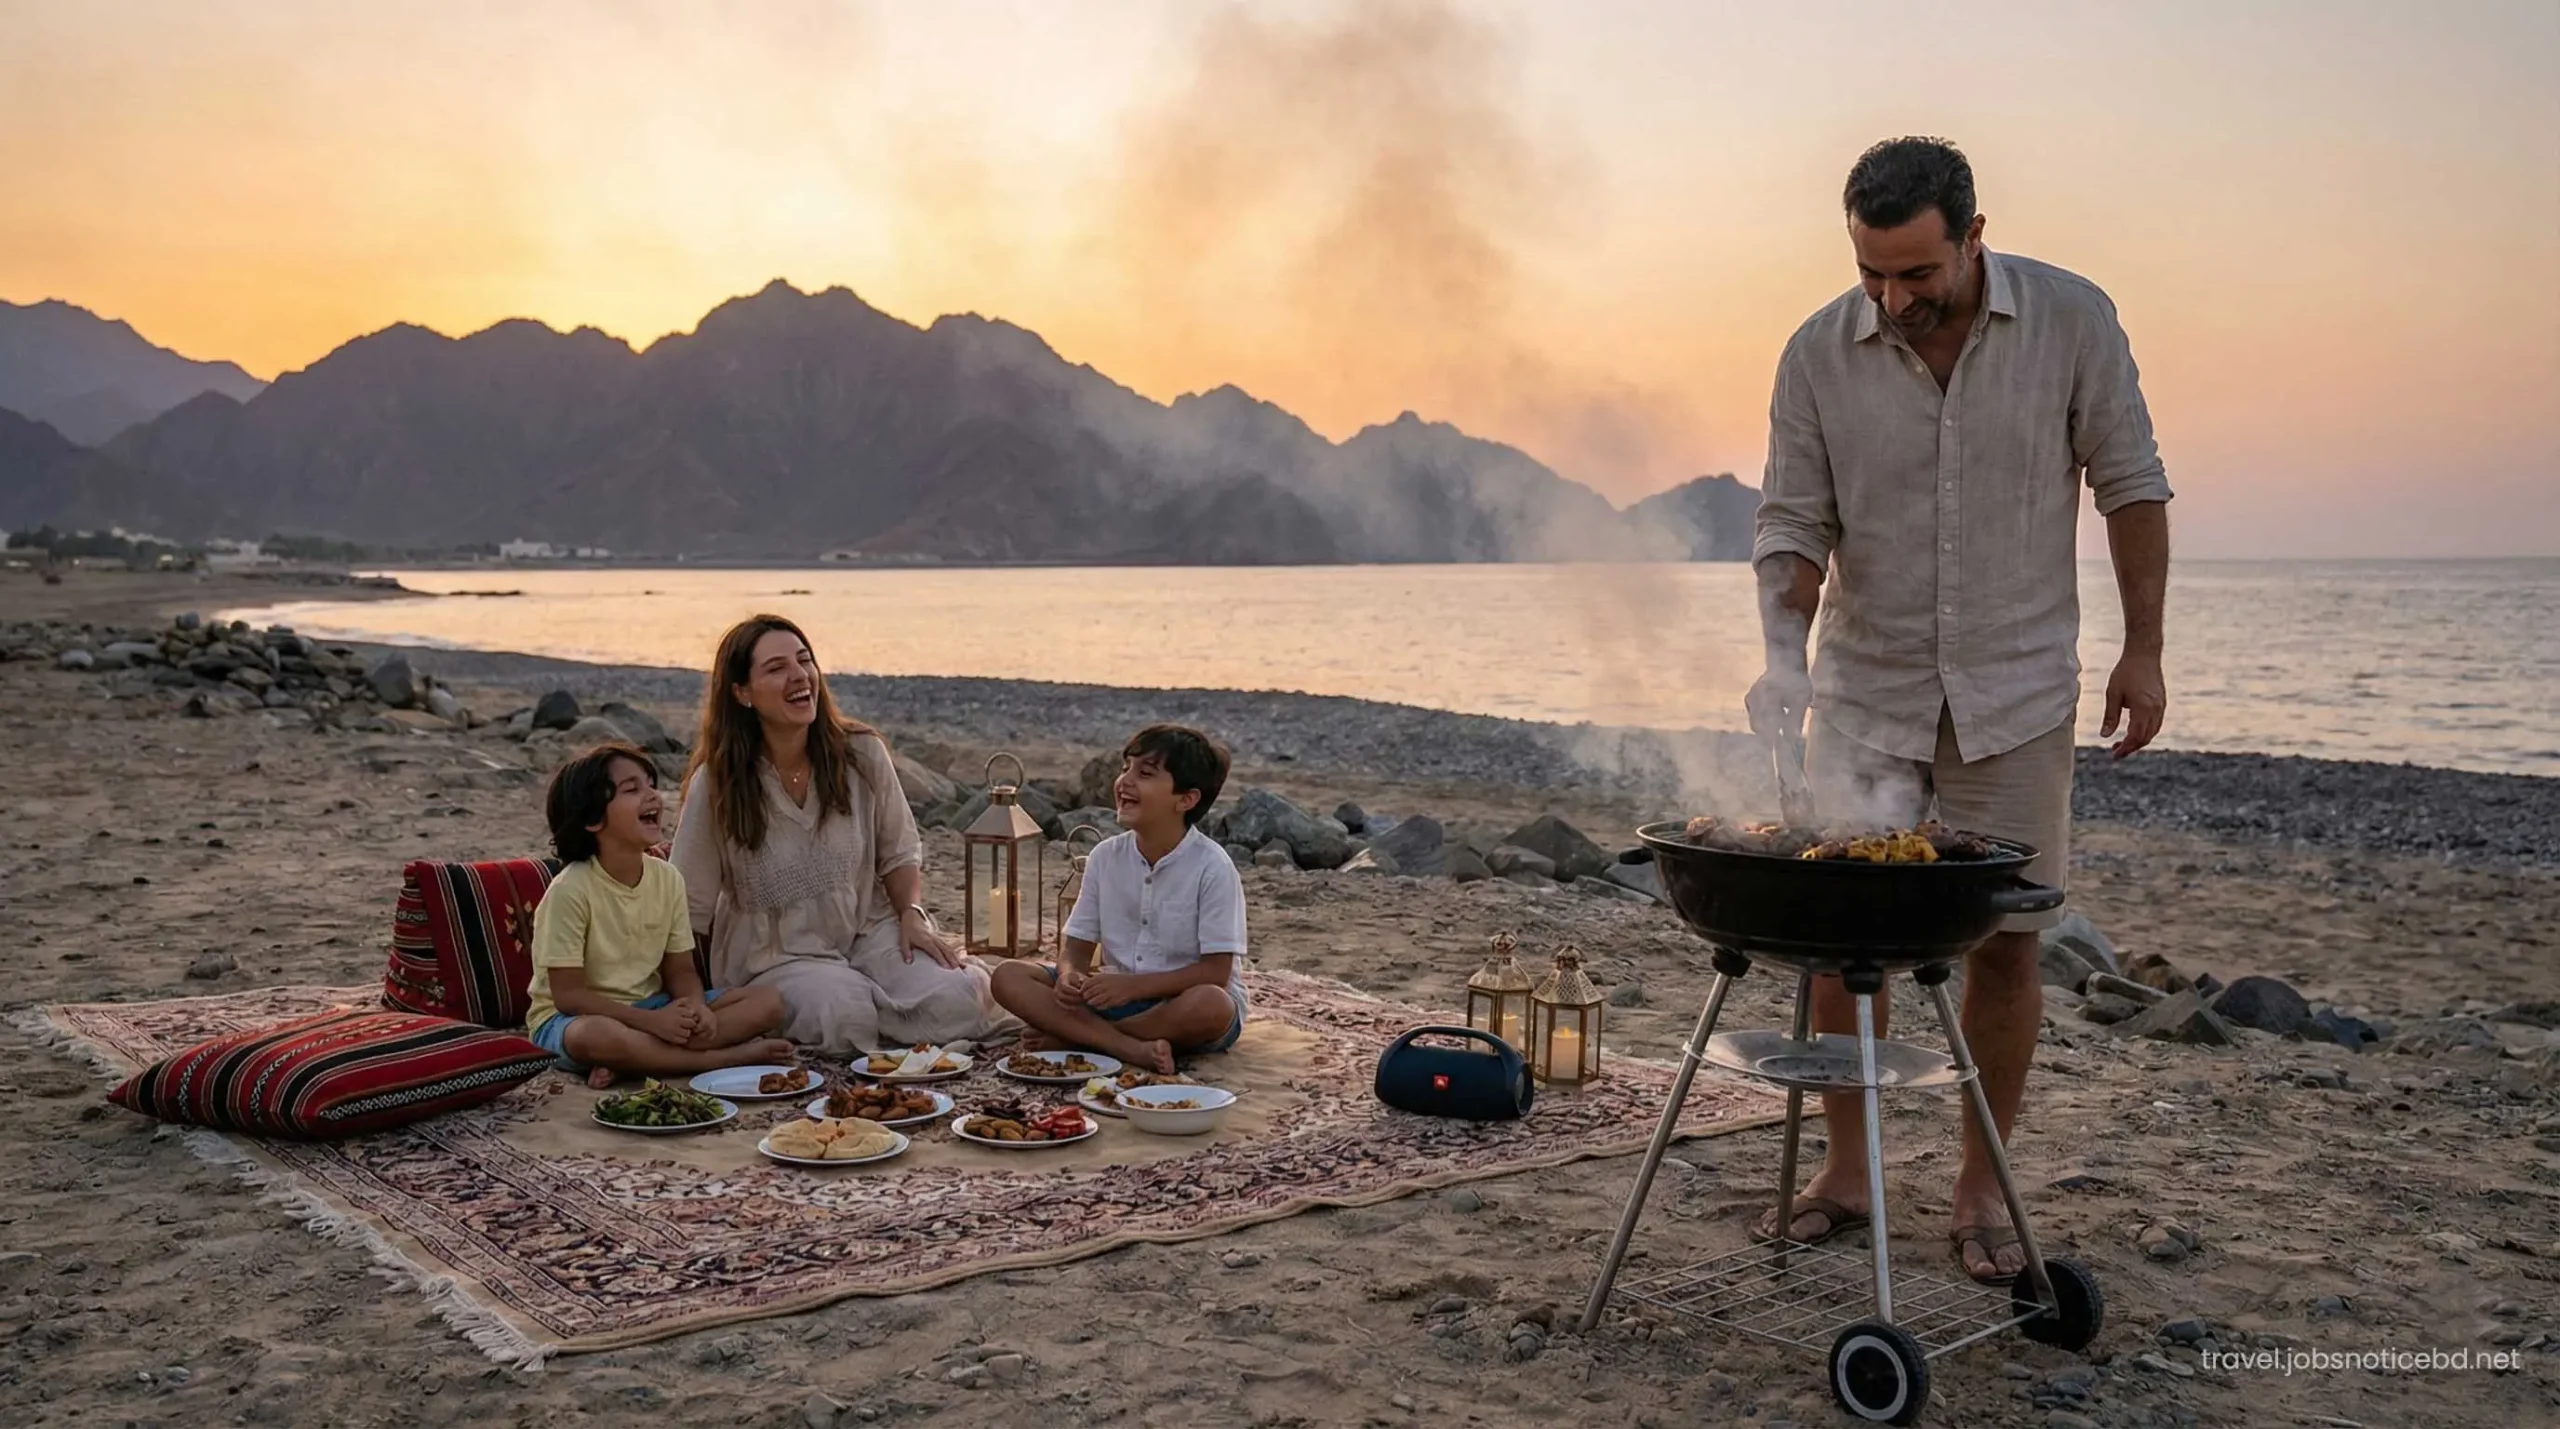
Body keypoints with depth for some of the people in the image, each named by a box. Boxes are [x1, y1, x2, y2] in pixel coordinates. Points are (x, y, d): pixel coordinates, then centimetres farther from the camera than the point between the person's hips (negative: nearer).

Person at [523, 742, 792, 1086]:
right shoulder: (571, 890, -17)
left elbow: (680, 971, 6)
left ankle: (631, 1062, -22)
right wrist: (652, 1021, -26)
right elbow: (568, 995, -18)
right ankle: (732, 1056, -27)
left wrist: (696, 1009, -18)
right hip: (577, 1017, -7)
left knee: (768, 1002, -9)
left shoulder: (668, 879, 1)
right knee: (598, 1035, -43)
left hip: (652, 1008, 7)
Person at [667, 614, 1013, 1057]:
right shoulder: (715, 786, -11)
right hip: (776, 955, -3)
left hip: (869, 930, 3)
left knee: (957, 998, -24)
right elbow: (692, 909, -4)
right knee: (843, 1017, -34)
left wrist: (912, 914, -11)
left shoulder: (863, 754, -4)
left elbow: (899, 854, 7)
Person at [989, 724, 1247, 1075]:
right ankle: (1132, 1049, -28)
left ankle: (1073, 1036, -20)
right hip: (1117, 996, 4)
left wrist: (1133, 985, -25)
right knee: (1009, 977, -13)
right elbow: (1078, 944, 4)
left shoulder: (1212, 867, -14)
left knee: (1210, 1005, -39)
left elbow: (1216, 971, -16)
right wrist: (1070, 975, -20)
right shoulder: (1106, 856, 1)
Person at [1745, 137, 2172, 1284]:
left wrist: (2142, 651, -1)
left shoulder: (2072, 321, -8)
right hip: (1865, 691, 1)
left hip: (2015, 692, -1)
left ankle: (1982, 1187, 19)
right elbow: (1793, 524, -3)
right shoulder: (1818, 356, -7)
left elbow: (2130, 487, 0)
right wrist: (1784, 652, -19)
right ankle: (1843, 1171, 17)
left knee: (2006, 937, 4)